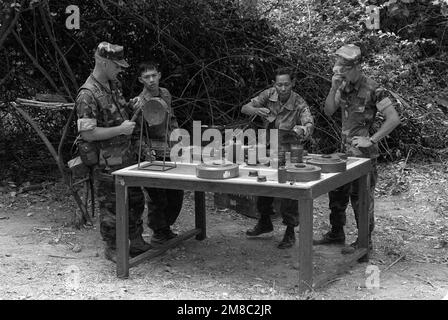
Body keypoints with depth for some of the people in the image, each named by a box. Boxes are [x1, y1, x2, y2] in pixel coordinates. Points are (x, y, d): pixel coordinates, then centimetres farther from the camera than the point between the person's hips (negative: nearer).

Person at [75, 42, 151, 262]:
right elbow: (87, 133, -24)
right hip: (107, 161, -9)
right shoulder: (88, 95, -21)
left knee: (135, 199, 17)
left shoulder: (113, 84, 6)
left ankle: (136, 243, 30)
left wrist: (133, 107, 7)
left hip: (126, 153, 9)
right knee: (111, 205, 4)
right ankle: (111, 249, 19)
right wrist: (120, 129, -22)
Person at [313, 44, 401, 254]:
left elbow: (393, 119, -19)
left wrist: (371, 140, -19)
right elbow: (329, 111, 8)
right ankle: (336, 234, 30)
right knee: (337, 193, 15)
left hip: (363, 152, -8)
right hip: (345, 150, 8)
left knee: (360, 197, -1)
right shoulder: (344, 86, 6)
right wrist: (334, 89, -7)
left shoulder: (373, 90, -17)